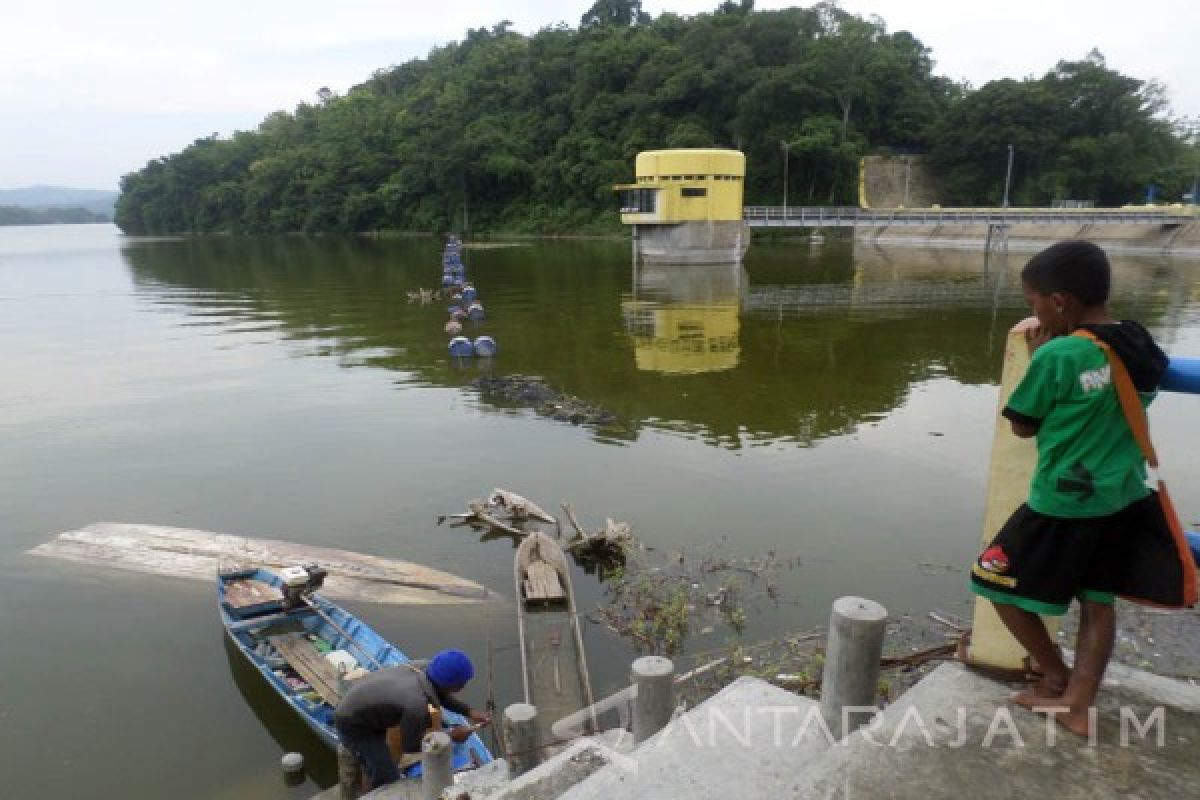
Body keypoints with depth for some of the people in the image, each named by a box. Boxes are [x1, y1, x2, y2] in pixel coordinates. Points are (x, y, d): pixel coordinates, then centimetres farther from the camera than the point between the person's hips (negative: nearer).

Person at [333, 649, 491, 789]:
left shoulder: (424, 667, -17)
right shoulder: (417, 705, -38)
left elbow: (439, 693, 7)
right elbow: (411, 746, -19)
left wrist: (469, 713, 1)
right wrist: (451, 736, -14)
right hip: (354, 723, -8)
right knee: (388, 780, -4)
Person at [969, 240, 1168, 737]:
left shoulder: (1057, 355, -20)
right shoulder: (1141, 348, 1)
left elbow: (1022, 426, -7)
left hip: (1064, 505, -7)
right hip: (1124, 500, 8)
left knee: (999, 584, 10)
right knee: (1097, 601, 16)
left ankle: (1056, 680, 24)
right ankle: (1079, 707, 22)